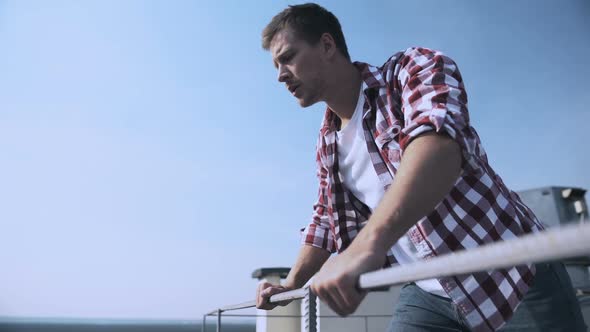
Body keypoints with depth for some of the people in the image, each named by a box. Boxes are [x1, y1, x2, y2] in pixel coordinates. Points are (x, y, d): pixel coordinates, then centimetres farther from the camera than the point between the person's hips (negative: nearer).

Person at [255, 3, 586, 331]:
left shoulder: (412, 68, -13)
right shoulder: (327, 144, 8)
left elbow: (440, 139, -33)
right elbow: (326, 221, 21)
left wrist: (368, 244, -46)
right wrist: (291, 285, 18)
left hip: (514, 275, -5)